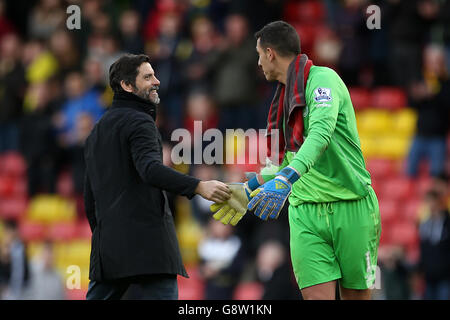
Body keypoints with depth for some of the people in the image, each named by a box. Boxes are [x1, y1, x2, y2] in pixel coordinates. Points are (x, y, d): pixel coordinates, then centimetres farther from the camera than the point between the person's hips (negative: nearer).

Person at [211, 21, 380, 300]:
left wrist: (285, 179, -40)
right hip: (305, 212, 6)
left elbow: (321, 133, -28)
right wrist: (249, 189, 30)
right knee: (317, 295, -9)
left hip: (350, 207, -6)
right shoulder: (286, 96, 16)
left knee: (356, 296, 0)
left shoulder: (322, 79, -10)